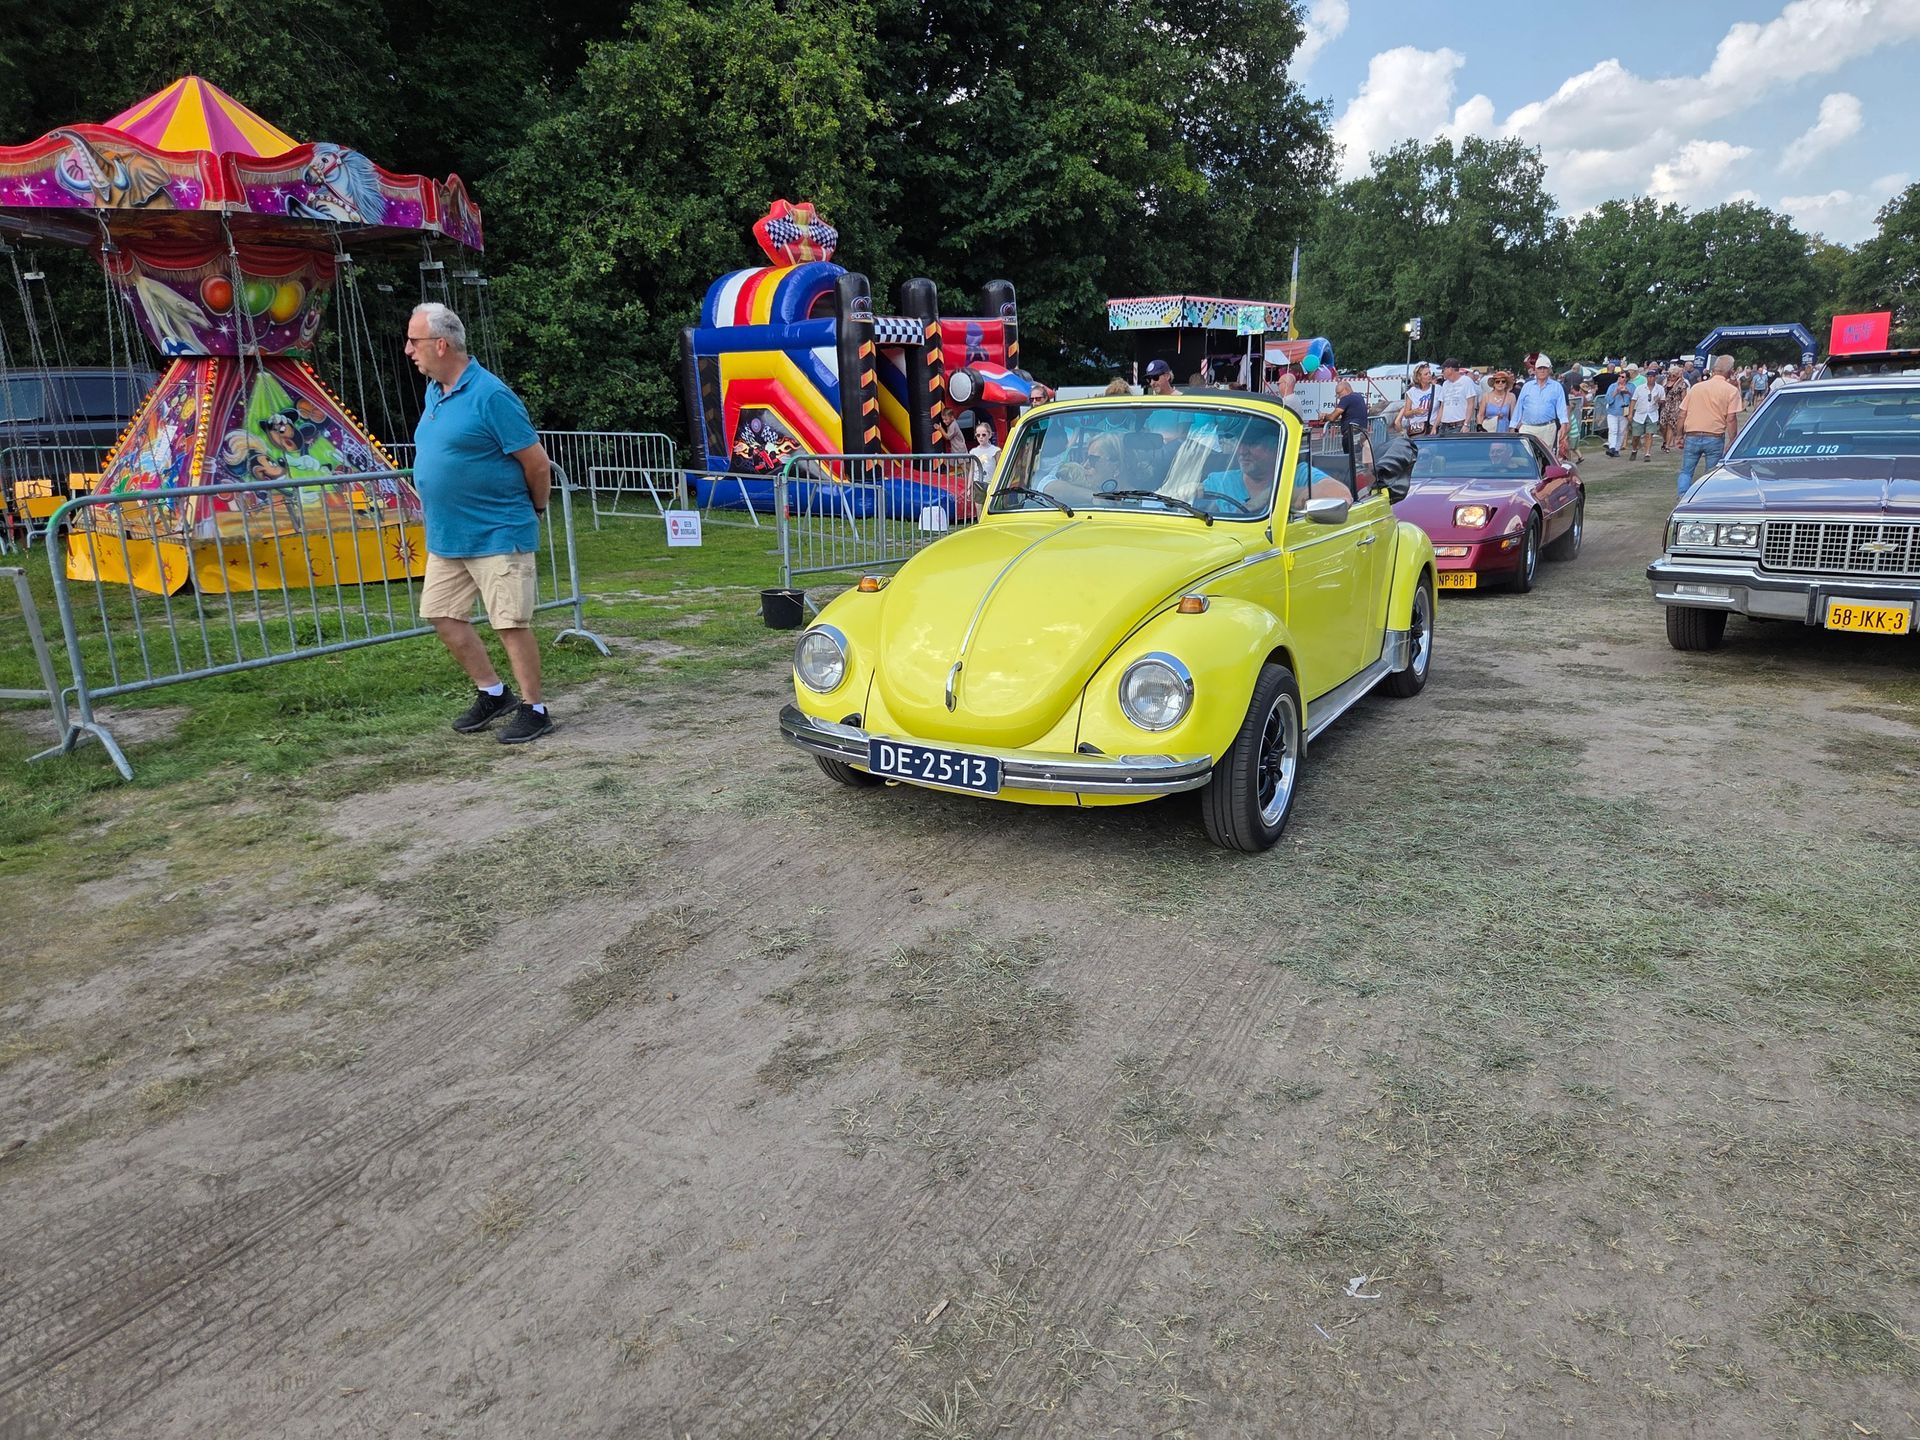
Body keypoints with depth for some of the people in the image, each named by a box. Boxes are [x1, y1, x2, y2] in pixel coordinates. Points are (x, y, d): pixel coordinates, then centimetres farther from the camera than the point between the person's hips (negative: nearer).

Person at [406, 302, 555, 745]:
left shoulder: (490, 395, -16)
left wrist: (535, 511, 0)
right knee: (443, 616, 11)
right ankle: (492, 693, 26)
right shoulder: (434, 392, 11)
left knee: (511, 624, -3)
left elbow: (537, 464, -15)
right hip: (446, 537, 9)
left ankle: (534, 709, 10)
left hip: (497, 536, -9)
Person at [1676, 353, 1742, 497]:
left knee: (1685, 472, 10)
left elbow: (1682, 415, 8)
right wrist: (1732, 443, -3)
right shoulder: (1731, 391, -3)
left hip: (1692, 436, 2)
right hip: (1715, 438, -2)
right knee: (1712, 476, 8)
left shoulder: (1696, 387, 8)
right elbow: (1731, 419, -8)